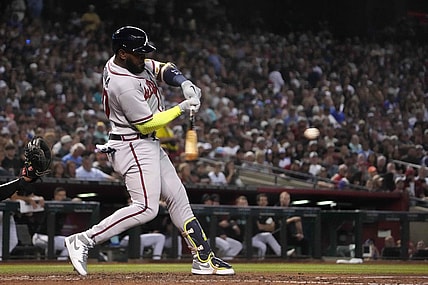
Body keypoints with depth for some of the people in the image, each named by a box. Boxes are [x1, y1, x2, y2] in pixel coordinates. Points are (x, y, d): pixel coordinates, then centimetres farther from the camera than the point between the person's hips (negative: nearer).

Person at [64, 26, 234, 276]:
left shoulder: (128, 62, 2)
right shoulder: (123, 85, -26)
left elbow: (163, 69, 13)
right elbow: (147, 123, -21)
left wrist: (185, 84, -7)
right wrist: (182, 108, -14)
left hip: (150, 144, 11)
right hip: (133, 146, -11)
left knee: (178, 198, 12)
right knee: (146, 208, -17)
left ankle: (204, 258, 17)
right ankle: (84, 241, -14)